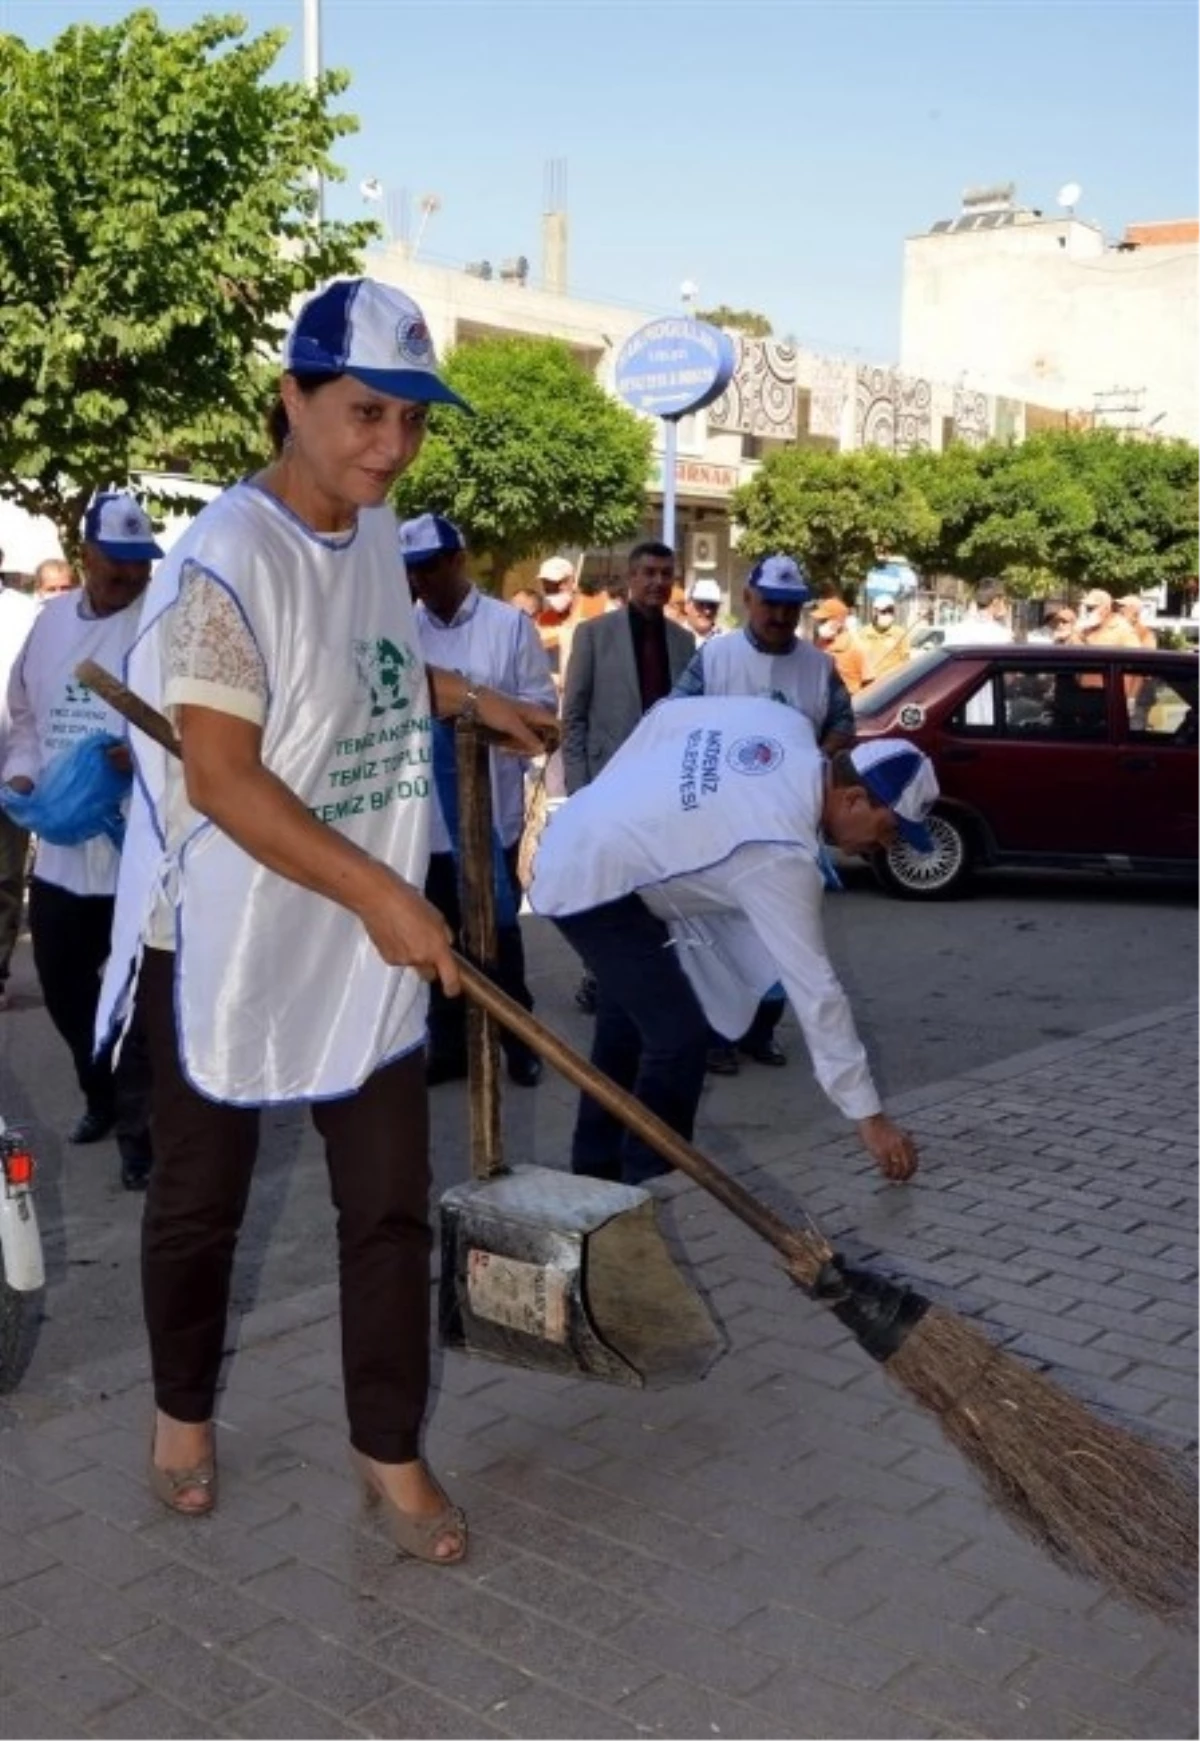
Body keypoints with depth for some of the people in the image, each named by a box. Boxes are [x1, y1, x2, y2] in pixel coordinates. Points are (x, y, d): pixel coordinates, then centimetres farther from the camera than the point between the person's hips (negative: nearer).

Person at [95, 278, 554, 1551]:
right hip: (225, 945, -6)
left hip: (365, 941, 6)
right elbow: (222, 778, -25)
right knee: (201, 1203, 15)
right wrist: (379, 894, -29)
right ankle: (182, 1414, 39)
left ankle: (389, 1450, 25)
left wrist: (465, 699, 17)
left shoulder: (375, 530, 4)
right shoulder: (228, 558, -21)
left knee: (391, 1208, 9)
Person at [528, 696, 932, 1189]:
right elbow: (814, 989, -24)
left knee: (628, 1021, 20)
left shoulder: (785, 726, -6)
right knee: (678, 1035, -12)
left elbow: (666, 718, 5)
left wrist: (618, 809, 13)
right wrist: (868, 1115, -18)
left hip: (579, 844, 10)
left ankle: (597, 1172, 34)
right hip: (592, 883, -10)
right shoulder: (782, 853, -27)